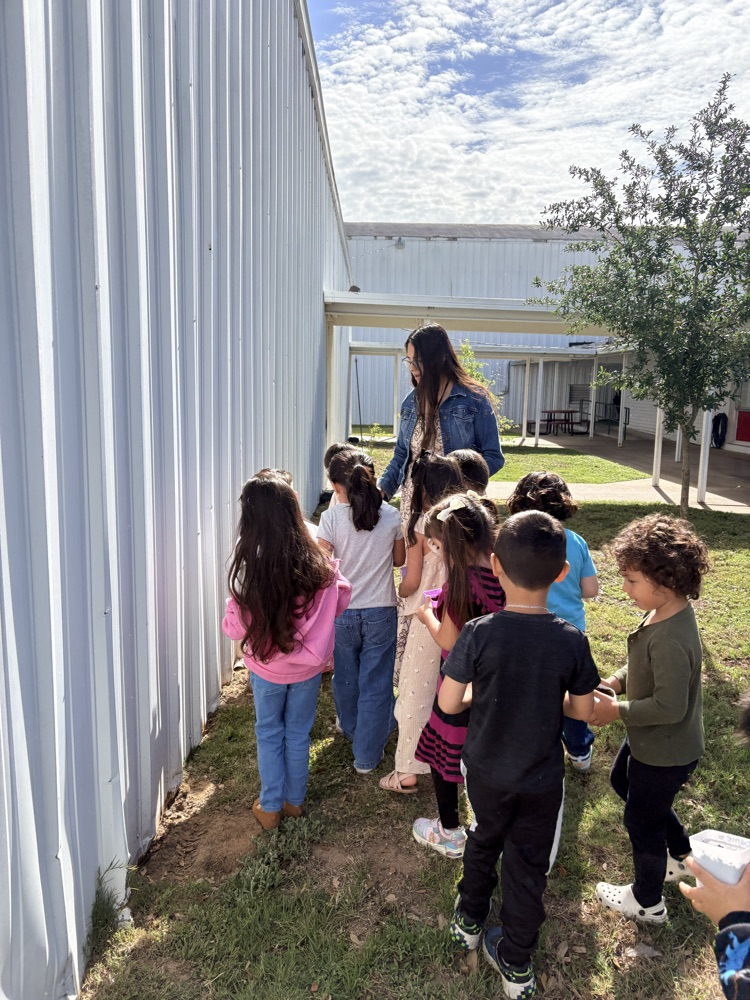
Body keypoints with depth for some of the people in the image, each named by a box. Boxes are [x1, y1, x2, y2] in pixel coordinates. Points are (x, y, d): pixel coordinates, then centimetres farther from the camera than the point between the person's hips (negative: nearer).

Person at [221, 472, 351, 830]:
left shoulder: (249, 570, -26)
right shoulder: (317, 565, -20)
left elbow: (237, 628, -16)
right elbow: (341, 601, -4)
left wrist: (232, 611, 4)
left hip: (267, 667, -1)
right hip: (308, 666, 2)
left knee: (269, 734, 21)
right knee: (298, 733, 22)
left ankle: (270, 807, 34)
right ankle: (294, 800, 40)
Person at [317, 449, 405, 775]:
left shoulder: (331, 518, -15)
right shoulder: (390, 515, -8)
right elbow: (399, 559, 5)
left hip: (342, 611, 0)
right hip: (381, 612, 0)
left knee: (345, 677, 23)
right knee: (376, 684, 11)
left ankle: (351, 729, 47)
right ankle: (367, 754, 19)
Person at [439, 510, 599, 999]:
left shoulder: (479, 633, -24)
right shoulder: (573, 640, -20)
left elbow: (449, 702, -17)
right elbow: (582, 710, -8)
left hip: (486, 772, 1)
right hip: (542, 780, 0)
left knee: (483, 841, 28)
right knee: (529, 865, 19)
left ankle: (469, 922, 50)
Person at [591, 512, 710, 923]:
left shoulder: (670, 640, -37)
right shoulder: (665, 611, -7)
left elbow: (669, 706, -32)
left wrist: (617, 711, -21)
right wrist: (615, 681, -6)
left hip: (665, 752, -9)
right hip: (648, 740, 10)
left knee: (641, 821, 13)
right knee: (622, 781, 31)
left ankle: (647, 901, 40)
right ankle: (679, 853, 49)